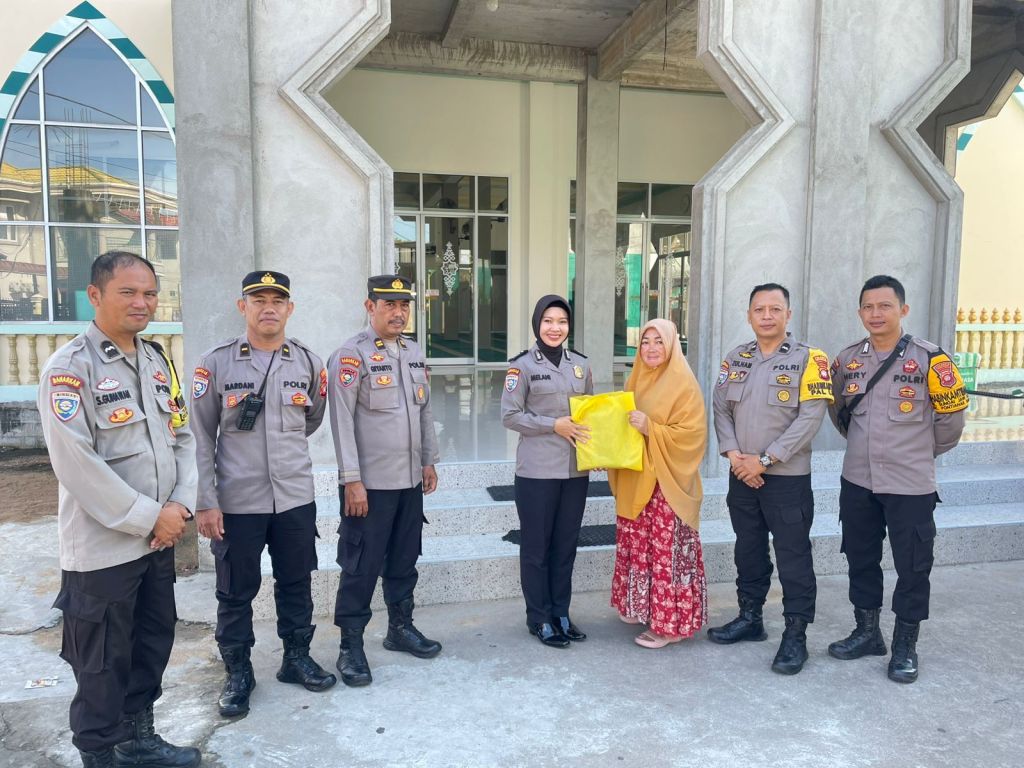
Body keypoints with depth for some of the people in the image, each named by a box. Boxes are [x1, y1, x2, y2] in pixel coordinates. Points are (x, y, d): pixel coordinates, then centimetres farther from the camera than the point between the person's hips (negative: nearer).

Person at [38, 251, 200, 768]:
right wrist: (149, 516, -17)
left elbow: (183, 436, 9)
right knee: (102, 663, 8)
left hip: (159, 539, 7)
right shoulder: (69, 367, -14)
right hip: (102, 547, -7)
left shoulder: (158, 361, 9)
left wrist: (181, 505, -5)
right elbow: (75, 463, -20)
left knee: (154, 643, 18)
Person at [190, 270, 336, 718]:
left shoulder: (309, 364, 1)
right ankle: (237, 673, 29)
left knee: (296, 583, 15)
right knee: (236, 592, 11)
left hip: (296, 498, 3)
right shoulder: (215, 363, -6)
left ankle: (297, 657, 34)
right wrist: (206, 502, -9)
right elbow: (201, 437, -5)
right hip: (236, 502, -2)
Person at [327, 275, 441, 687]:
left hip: (410, 481, 7)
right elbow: (342, 421, -14)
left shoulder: (415, 353, 11)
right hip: (369, 483, -6)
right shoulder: (351, 355, -10)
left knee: (404, 560, 17)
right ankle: (351, 647, 16)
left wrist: (429, 461, 16)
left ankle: (401, 627, 33)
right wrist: (352, 481, -16)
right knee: (361, 567, 3)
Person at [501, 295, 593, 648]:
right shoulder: (522, 365, -5)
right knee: (536, 547, 6)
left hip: (576, 470, 5)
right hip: (537, 472, -4)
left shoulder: (580, 364, 9)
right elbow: (510, 415, -7)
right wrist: (554, 425, -15)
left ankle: (561, 613, 27)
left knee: (566, 545, 13)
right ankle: (539, 619, 20)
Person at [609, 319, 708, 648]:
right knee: (637, 546, 14)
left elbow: (691, 435, -15)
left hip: (667, 482, -7)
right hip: (634, 480, 7)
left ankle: (669, 622, 7)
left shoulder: (683, 384, -10)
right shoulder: (636, 379, 12)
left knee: (666, 551, -3)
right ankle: (641, 606, 28)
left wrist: (649, 427, -24)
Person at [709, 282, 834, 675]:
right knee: (748, 550, 16)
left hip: (787, 477, -5)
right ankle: (750, 618, 31)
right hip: (741, 476, 5)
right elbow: (721, 409, 6)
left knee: (793, 557, 1)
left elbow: (810, 417, -14)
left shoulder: (809, 359, -7)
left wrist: (764, 460, -16)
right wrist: (733, 454, -9)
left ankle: (795, 635, 12)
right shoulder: (735, 359, 8)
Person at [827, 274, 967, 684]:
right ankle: (867, 631, 31)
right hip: (856, 482, 4)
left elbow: (951, 417, -2)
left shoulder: (929, 359, -12)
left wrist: (921, 453, 8)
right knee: (861, 560, 15)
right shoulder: (847, 360, 2)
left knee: (912, 567, 6)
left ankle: (905, 645, 23)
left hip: (910, 485, -4)